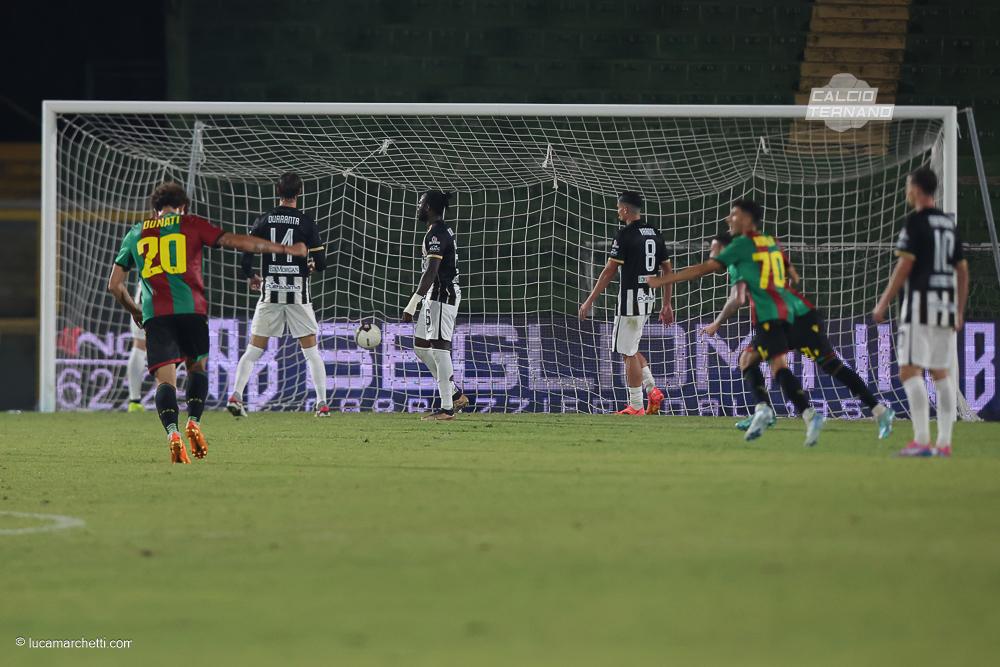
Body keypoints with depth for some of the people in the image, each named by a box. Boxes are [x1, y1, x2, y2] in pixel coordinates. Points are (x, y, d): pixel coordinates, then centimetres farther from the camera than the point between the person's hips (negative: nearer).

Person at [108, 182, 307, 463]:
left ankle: (172, 433, -27)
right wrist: (285, 249, 9)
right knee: (197, 366, 20)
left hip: (155, 313, 1)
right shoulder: (191, 225, 12)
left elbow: (114, 284, 19)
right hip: (191, 309, -1)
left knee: (165, 378, -4)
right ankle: (194, 422, -1)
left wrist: (134, 310, 36)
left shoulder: (136, 233, 19)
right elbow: (235, 241, 4)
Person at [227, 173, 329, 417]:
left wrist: (250, 276, 17)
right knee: (311, 351, 8)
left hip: (270, 294, 1)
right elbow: (321, 263, -5)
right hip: (298, 294, -1)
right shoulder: (306, 223, -4)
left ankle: (235, 395, -8)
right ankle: (322, 403, 3)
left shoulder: (264, 221, 1)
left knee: (253, 350, 6)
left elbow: (244, 255, -3)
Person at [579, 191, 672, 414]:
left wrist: (589, 301, -9)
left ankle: (636, 407, 0)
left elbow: (609, 272, -14)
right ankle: (652, 390, 7)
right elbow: (667, 271, 13)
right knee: (630, 349, 21)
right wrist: (666, 305, 19)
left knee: (628, 353, -1)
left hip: (631, 299, -8)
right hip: (649, 296, 8)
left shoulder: (625, 235, -13)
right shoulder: (655, 234, 10)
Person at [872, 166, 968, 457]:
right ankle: (944, 442, 6)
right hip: (946, 304, 7)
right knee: (941, 373, 10)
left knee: (910, 371, -7)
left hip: (920, 302, -7)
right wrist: (960, 312, 21)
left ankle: (922, 441, -17)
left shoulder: (916, 221, -8)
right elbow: (962, 270, 15)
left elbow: (904, 266, -12)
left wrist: (883, 303, -7)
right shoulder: (949, 223, 13)